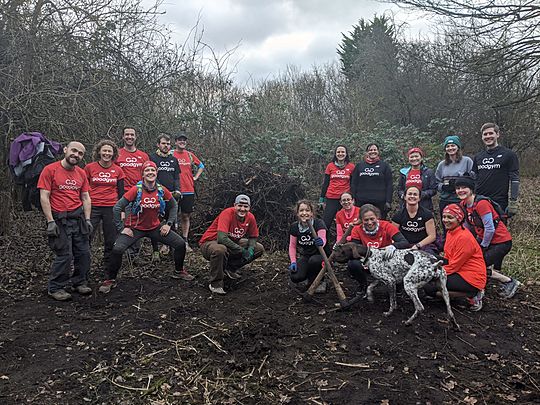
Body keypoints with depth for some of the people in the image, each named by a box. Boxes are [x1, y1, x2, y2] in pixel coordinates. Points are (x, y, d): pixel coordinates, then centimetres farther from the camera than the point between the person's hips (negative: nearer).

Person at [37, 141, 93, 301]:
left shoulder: (81, 173, 10)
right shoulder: (50, 170, -6)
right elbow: (44, 197, -9)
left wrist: (87, 219, 5)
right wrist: (50, 221, -14)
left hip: (79, 217, 5)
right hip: (60, 219, -5)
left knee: (84, 253, 7)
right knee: (65, 255, -5)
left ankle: (79, 282, 25)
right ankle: (55, 288, 13)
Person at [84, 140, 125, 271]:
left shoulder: (118, 170, 5)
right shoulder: (89, 167, 2)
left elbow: (121, 192, 10)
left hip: (111, 208, 1)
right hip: (92, 207, -1)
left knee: (111, 240, 7)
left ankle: (108, 265, 23)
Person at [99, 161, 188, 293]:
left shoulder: (162, 190, -8)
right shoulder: (136, 189, -17)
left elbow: (174, 206, 10)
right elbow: (117, 208, -13)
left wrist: (169, 224, 2)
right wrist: (122, 228, -14)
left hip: (155, 227, 3)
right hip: (135, 228, -3)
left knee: (180, 244, -2)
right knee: (117, 249, -24)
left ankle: (179, 271, 25)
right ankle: (110, 280, 1)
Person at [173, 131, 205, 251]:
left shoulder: (190, 155, 11)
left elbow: (201, 166, 25)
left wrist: (195, 177, 13)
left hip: (189, 191, 3)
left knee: (186, 216, 8)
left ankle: (185, 241, 16)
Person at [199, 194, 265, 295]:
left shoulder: (250, 218, -7)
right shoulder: (227, 213, -26)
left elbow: (253, 237, 7)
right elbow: (222, 238, -36)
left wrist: (250, 249, -15)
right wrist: (242, 250, -31)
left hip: (232, 243, 7)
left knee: (259, 249, 0)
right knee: (220, 250, -42)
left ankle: (230, 268, 10)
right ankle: (215, 284, -19)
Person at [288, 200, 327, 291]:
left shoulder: (319, 223, -17)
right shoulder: (295, 227, -5)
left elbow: (323, 238, -34)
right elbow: (292, 246, 2)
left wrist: (321, 242, -59)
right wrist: (293, 262, -11)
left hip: (318, 254, -3)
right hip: (304, 256, 3)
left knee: (313, 260, -39)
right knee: (295, 278, -22)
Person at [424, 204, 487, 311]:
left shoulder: (464, 237, -19)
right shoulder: (450, 232, 10)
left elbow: (454, 266, -18)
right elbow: (447, 258, 13)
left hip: (471, 278, -10)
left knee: (429, 287, -18)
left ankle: (472, 296, -8)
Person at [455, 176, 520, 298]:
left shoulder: (481, 203, -23)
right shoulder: (463, 205, 3)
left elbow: (490, 229, -22)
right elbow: (468, 227, 10)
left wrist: (483, 246, -11)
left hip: (501, 241, -9)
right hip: (485, 240, 9)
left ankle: (510, 282, 5)